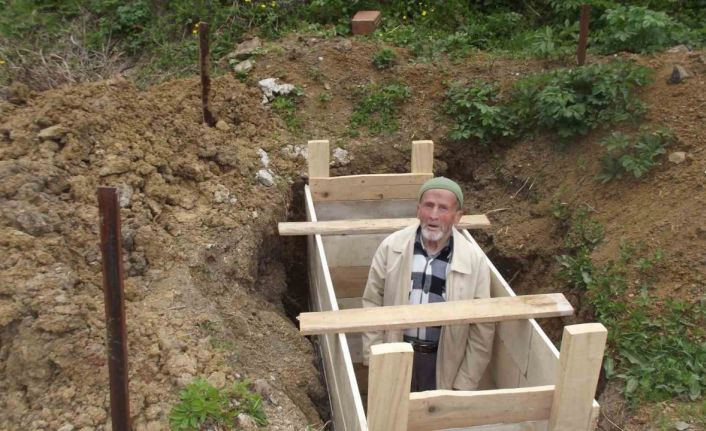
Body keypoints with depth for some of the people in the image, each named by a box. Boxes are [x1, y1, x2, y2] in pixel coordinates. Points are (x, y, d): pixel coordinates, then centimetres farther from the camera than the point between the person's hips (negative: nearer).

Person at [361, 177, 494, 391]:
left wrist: (465, 384, -6)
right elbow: (373, 304, -2)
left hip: (444, 359, -1)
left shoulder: (475, 261, -13)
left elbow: (482, 328, -7)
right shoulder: (391, 247, -10)